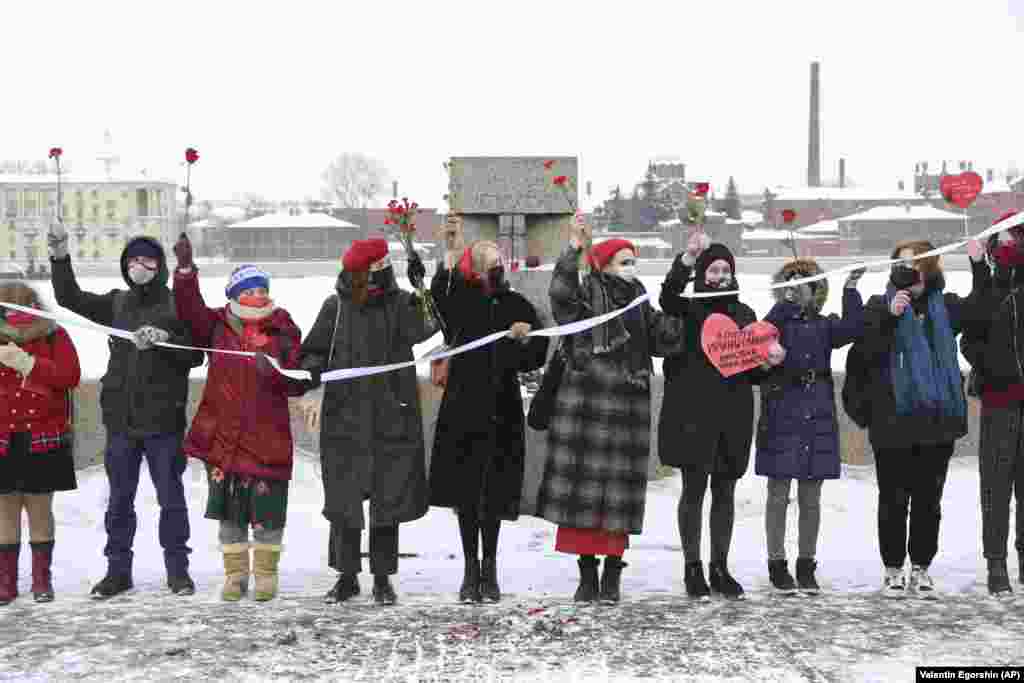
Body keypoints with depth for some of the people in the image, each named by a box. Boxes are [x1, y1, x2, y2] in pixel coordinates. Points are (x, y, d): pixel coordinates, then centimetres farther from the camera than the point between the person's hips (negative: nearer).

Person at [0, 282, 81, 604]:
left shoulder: (54, 335, -1)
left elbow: (70, 376, -14)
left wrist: (28, 363, -20)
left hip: (44, 440, -1)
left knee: (39, 507, 4)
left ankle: (42, 578, 14)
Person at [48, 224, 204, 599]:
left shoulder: (177, 305, -1)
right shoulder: (116, 303, 10)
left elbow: (195, 355, -4)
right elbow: (70, 298, 10)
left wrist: (164, 339, -20)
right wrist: (60, 258, 1)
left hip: (164, 417, -4)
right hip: (120, 417, 4)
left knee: (171, 497, 4)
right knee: (119, 498, 10)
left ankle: (177, 568, 15)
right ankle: (118, 570, 19)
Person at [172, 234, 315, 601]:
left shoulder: (284, 331, 2)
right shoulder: (217, 326, 6)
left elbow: (298, 383, -1)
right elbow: (190, 309, -9)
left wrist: (275, 373, -21)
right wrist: (185, 269, -20)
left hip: (268, 437, -1)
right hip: (222, 434, 1)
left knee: (267, 509, 3)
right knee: (229, 509, 8)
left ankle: (266, 572, 20)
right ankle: (235, 573, 22)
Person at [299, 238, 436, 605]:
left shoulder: (401, 302, 2)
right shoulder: (336, 307, 4)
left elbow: (421, 331, -17)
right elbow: (313, 352, 10)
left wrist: (421, 290, -26)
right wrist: (313, 388, -5)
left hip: (392, 420, 0)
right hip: (345, 417, 0)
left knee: (389, 499, 5)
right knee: (344, 499, 5)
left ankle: (383, 578, 17)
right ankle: (347, 575, 19)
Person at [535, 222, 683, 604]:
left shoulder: (639, 302, 13)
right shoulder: (584, 295, 1)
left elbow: (663, 343, 10)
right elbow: (560, 293, -21)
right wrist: (573, 250, -29)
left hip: (628, 407, 3)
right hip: (583, 404, -3)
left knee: (620, 489, 2)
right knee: (583, 487, 0)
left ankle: (612, 575, 12)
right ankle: (587, 572, 11)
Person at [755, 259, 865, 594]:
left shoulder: (824, 325, 11)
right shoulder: (777, 321, 3)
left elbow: (853, 328, -8)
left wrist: (851, 289, -12)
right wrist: (787, 302, -26)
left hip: (818, 418, 3)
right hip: (782, 417, -3)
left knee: (811, 498, 9)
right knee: (779, 495, 3)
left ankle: (806, 566, 18)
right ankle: (777, 565, 13)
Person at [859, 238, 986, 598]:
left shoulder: (944, 306, 10)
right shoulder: (880, 305, 0)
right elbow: (869, 351, -11)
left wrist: (979, 266, -7)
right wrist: (890, 316, -25)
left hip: (938, 420, 3)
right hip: (894, 421, -3)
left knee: (928, 501, 9)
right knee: (894, 501, 5)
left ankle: (921, 569, 20)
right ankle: (893, 571, 16)